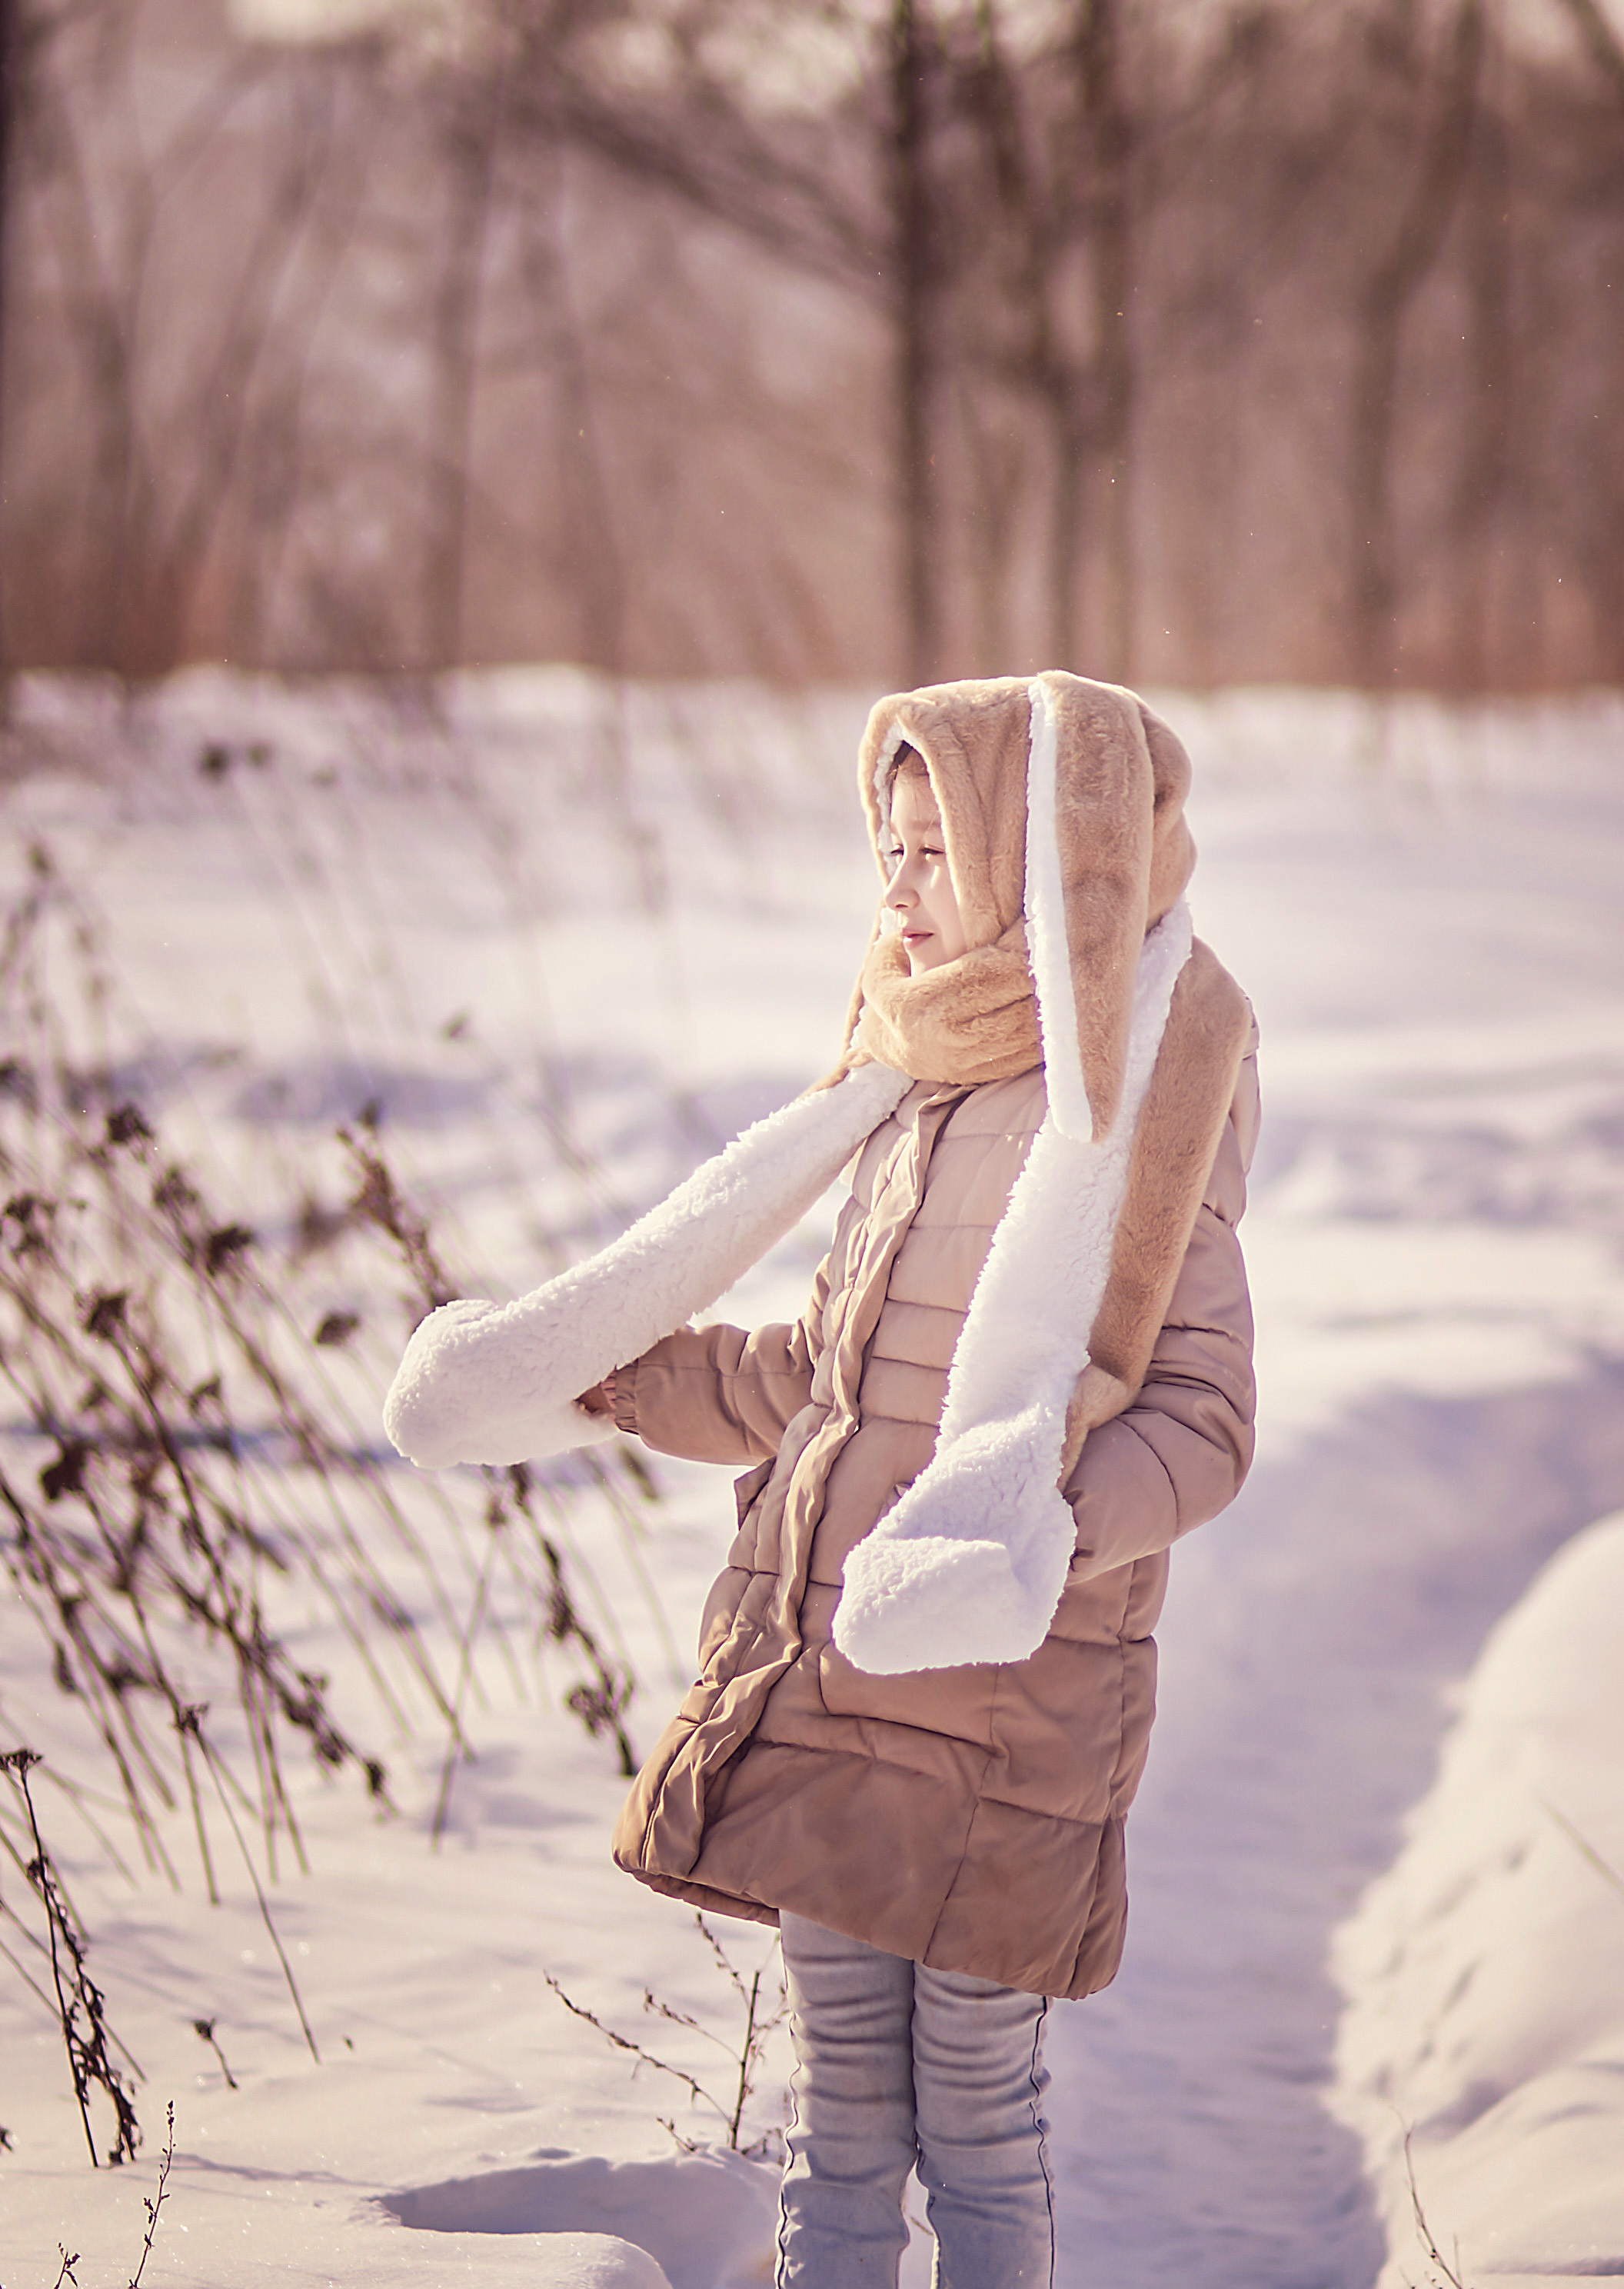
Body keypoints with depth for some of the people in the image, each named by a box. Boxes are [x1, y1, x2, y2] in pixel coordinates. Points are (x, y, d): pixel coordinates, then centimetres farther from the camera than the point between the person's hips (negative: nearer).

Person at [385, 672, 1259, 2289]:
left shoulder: (1141, 1100, -9)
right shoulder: (917, 1088, 13)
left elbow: (1200, 1412, -13)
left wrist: (1046, 1524, -30)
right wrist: (625, 1382, 22)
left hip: (1007, 1686, -7)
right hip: (825, 1670, 7)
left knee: (975, 2110, 2)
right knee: (839, 2109, 11)